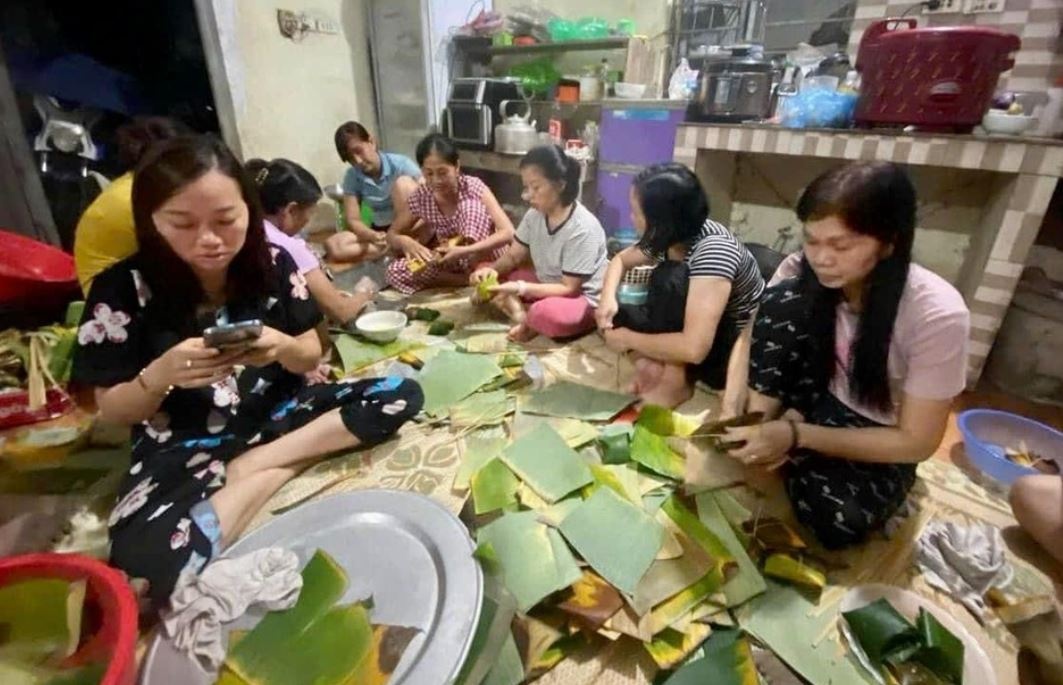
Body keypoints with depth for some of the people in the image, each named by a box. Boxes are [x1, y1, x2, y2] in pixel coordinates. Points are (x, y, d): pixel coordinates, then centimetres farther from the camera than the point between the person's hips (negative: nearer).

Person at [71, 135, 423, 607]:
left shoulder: (272, 264, -4)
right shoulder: (121, 290, -10)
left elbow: (310, 358, 2)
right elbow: (112, 412, -3)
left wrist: (282, 347, -22)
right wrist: (160, 374, -24)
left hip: (278, 414, 3)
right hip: (183, 447, -3)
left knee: (401, 395, -16)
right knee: (145, 557, -33)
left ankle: (255, 468, -14)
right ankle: (271, 473, -11)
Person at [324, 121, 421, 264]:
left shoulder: (400, 163, -14)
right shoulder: (352, 177, -3)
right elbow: (353, 220, -5)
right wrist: (373, 236, -28)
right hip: (381, 232, 4)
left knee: (403, 182, -28)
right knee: (333, 245, -19)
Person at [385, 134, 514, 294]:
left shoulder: (473, 187, -20)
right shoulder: (420, 197, -10)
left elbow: (508, 232, -28)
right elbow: (392, 234, 2)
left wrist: (465, 250, -39)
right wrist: (405, 241, -24)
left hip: (483, 259, -4)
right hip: (449, 260, 5)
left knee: (471, 205, -29)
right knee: (395, 272, -18)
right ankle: (468, 279, -17)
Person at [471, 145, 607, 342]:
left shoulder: (583, 229, -26)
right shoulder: (535, 215, -5)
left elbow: (569, 288, -23)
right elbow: (513, 256, 4)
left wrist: (520, 288, -32)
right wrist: (492, 270, -18)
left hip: (583, 299, -7)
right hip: (546, 285, 7)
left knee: (546, 313, -41)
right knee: (485, 275, -3)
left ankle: (529, 323, -7)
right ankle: (521, 316, -20)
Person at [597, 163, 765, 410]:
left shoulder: (713, 249, -31)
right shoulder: (668, 237, -8)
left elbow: (694, 348, -39)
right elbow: (620, 260, 11)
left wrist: (629, 339, -25)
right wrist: (608, 298, -11)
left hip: (742, 352, -7)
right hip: (692, 335, 7)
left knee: (669, 278, -29)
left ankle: (675, 382, -18)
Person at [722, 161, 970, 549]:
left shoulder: (937, 314, -27)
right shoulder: (800, 273, -20)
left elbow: (917, 442, -21)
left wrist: (794, 435, -32)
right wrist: (759, 418, -30)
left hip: (881, 437, -2)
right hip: (818, 399, 2)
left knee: (837, 520, -33)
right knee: (783, 302, -25)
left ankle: (794, 456, -1)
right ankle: (764, 443, -14)